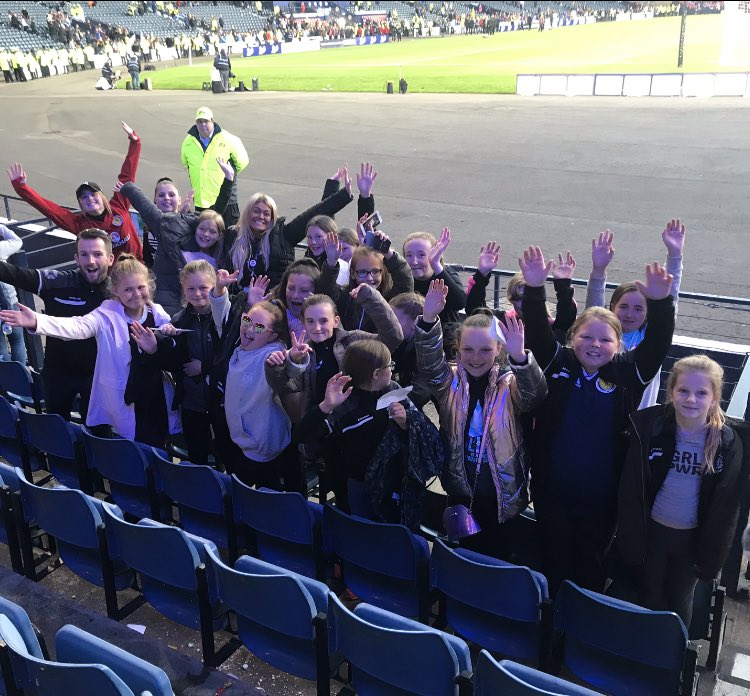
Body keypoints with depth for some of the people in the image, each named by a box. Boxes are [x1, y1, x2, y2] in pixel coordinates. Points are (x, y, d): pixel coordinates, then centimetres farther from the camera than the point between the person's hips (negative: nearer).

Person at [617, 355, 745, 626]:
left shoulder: (728, 442, -14)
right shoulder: (650, 426, -15)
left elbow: (726, 505, -7)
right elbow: (630, 489, -10)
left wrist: (712, 553, -5)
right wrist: (630, 537, -9)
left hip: (692, 538, 0)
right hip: (650, 531, 0)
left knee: (679, 601, 20)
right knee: (648, 598, 18)